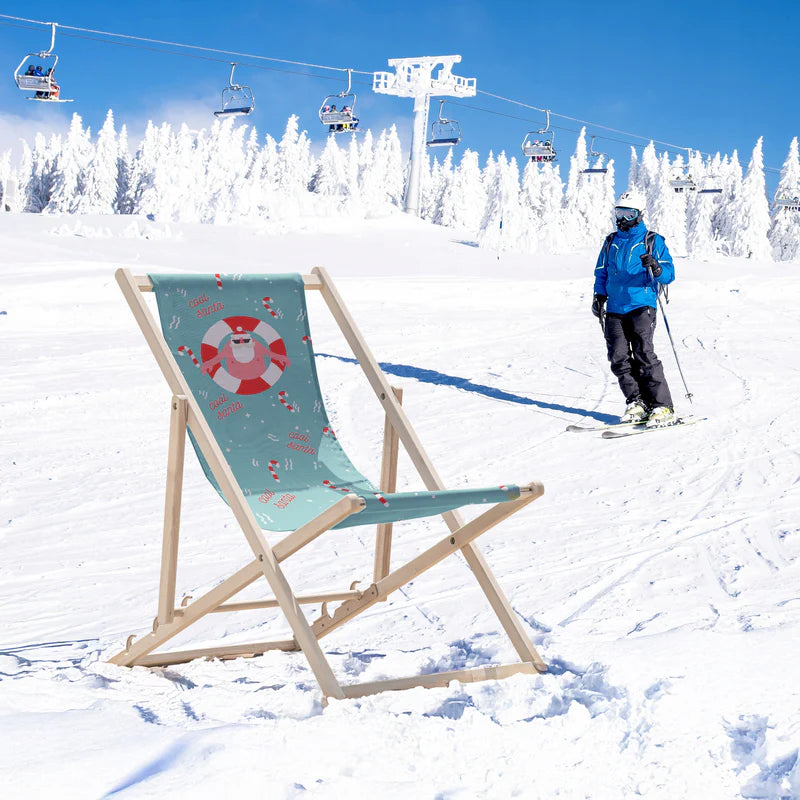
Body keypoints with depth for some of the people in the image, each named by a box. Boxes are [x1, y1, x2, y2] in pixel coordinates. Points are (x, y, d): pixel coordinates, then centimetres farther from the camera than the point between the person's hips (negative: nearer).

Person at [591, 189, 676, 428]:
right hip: (615, 310, 5)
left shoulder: (652, 241, 3)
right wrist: (599, 296, 8)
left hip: (641, 306, -5)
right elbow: (601, 273, 24)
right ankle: (636, 403, 8)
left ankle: (663, 408, -13)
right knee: (619, 358, -3)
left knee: (644, 354, -16)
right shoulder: (611, 242, 17)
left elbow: (669, 274, -2)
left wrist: (655, 268, -23)